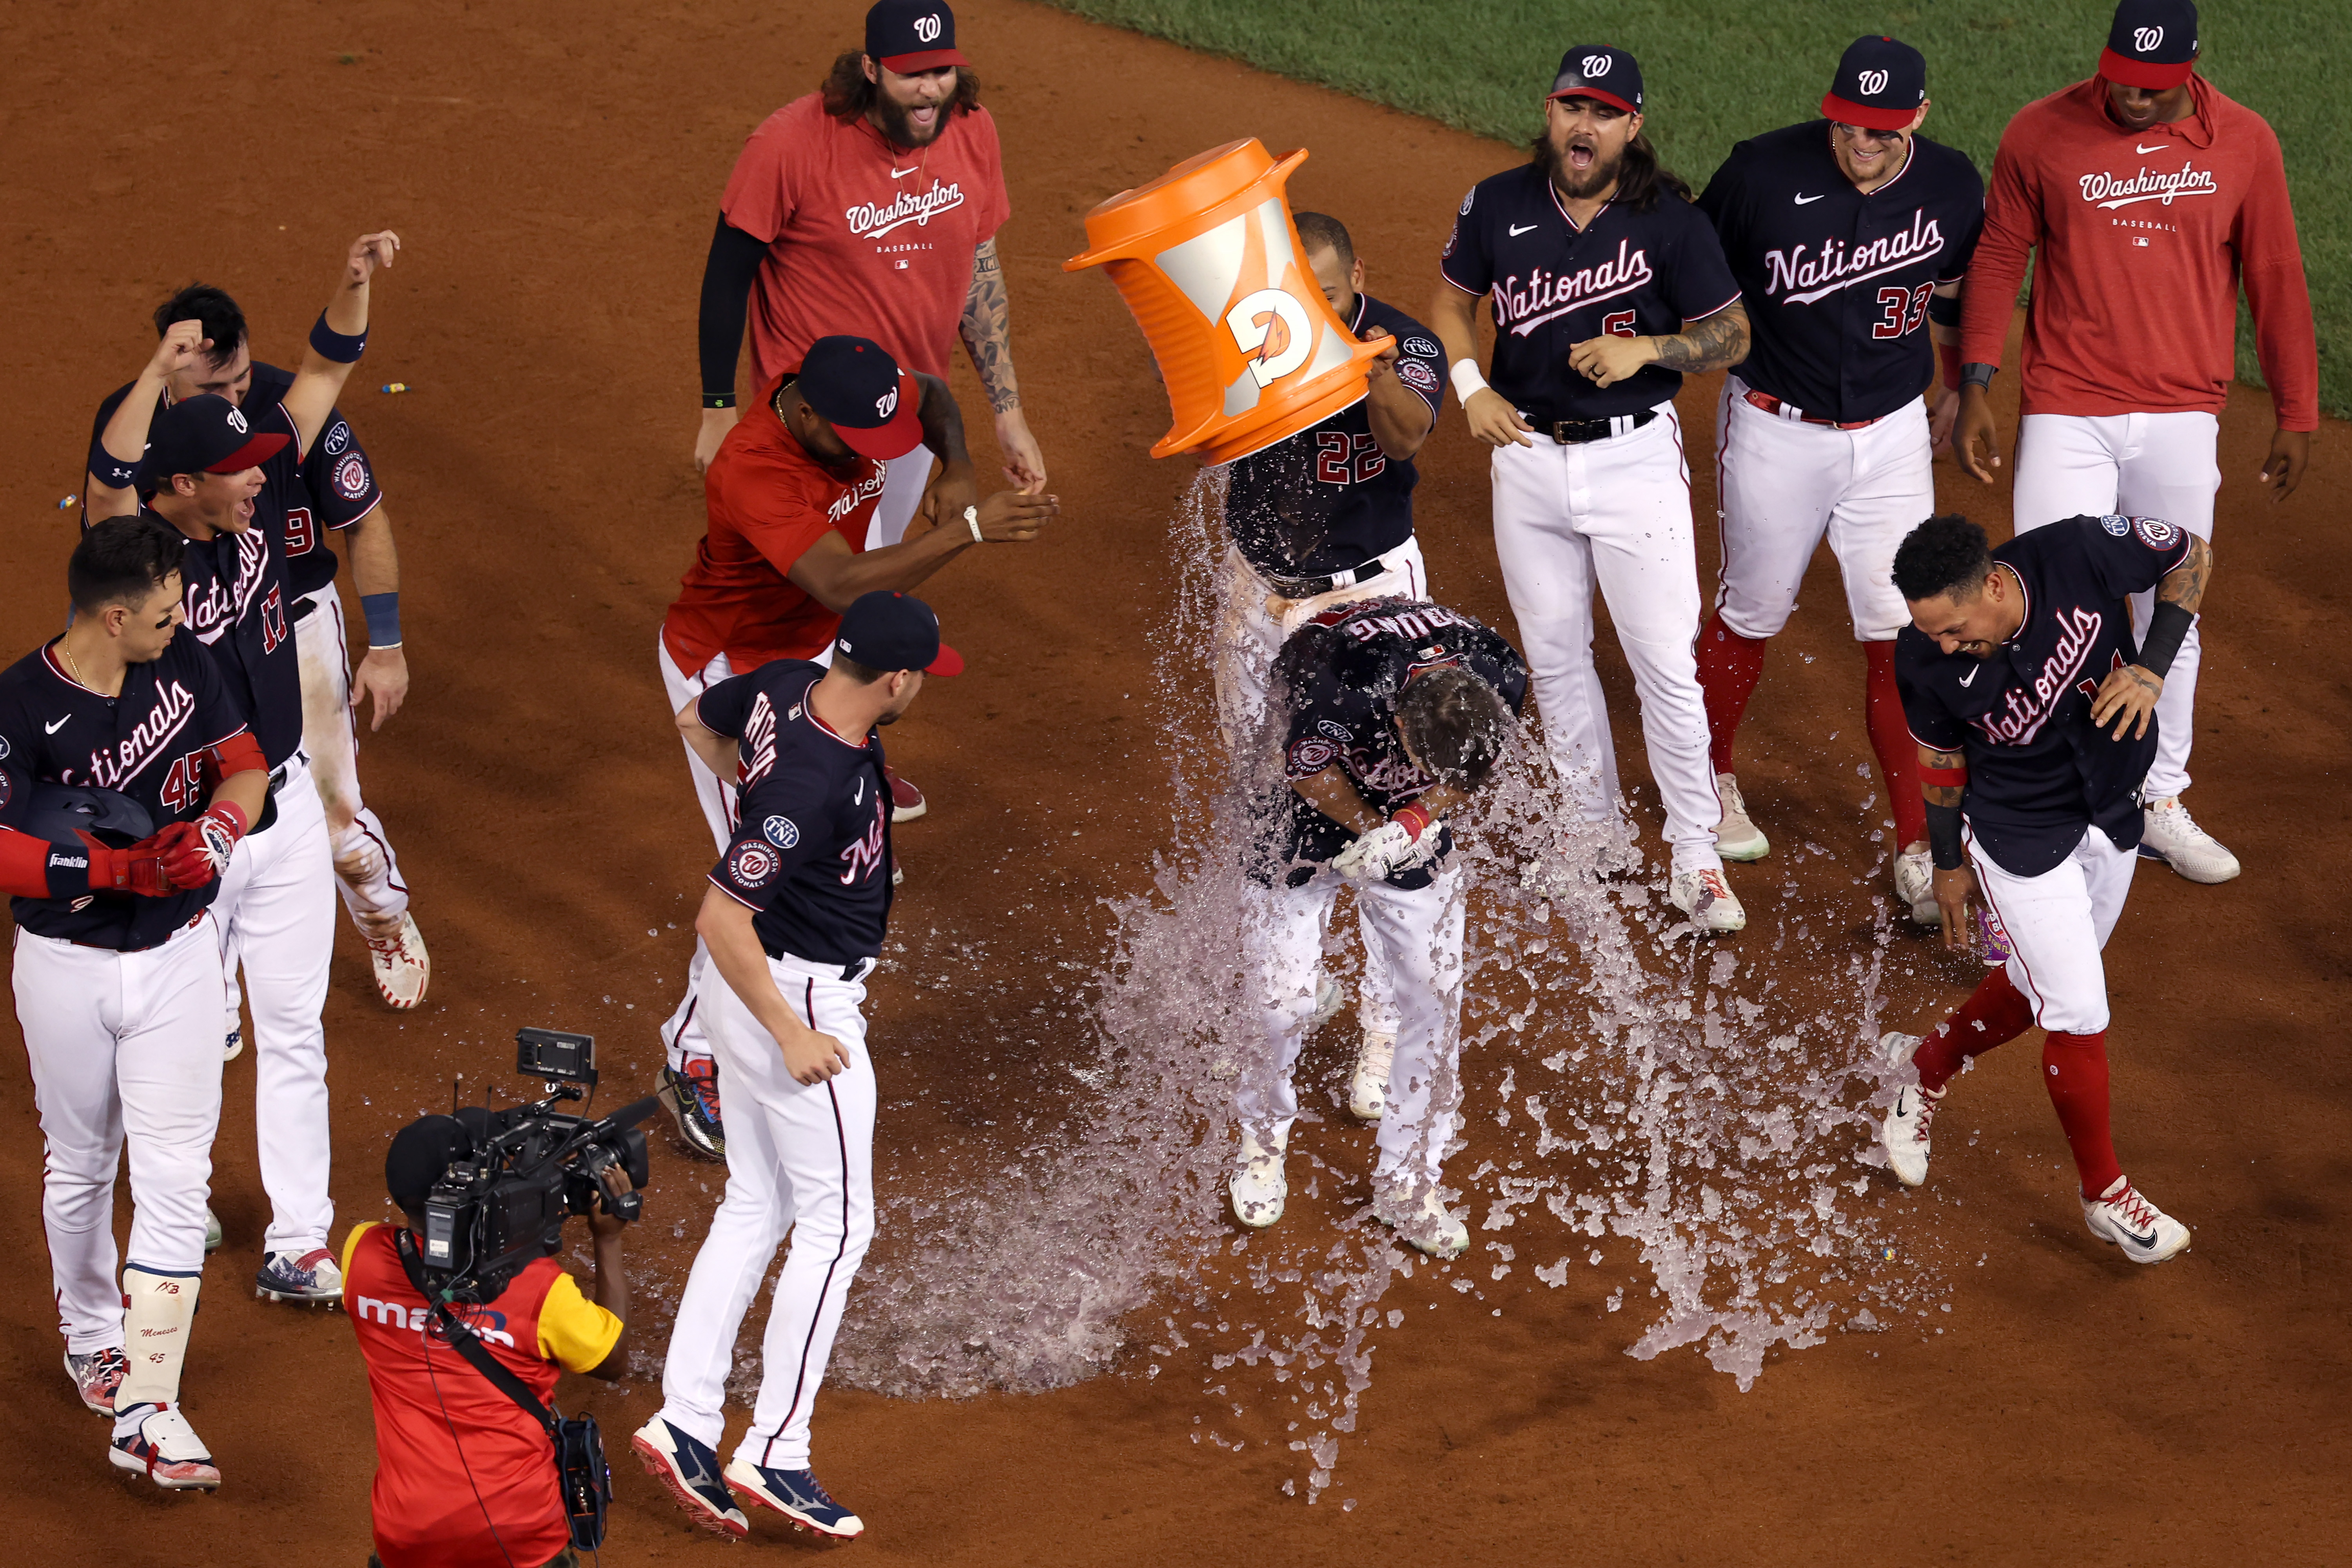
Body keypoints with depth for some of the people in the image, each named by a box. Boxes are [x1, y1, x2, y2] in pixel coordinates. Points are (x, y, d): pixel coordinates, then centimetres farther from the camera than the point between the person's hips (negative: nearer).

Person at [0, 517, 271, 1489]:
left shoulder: (185, 669, -6)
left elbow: (244, 763, 7)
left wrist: (216, 830, -14)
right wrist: (122, 866, -28)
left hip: (176, 960, 2)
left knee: (175, 1178, -7)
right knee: (81, 1168, 17)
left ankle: (148, 1413, -8)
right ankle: (89, 1334, 44)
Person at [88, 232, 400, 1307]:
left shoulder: (259, 507, -5)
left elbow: (324, 374, -3)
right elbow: (111, 482, -42)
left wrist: (354, 283, -18)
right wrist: (159, 372, -49)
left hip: (285, 808, 5)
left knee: (293, 1031, 9)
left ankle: (298, 1245, 14)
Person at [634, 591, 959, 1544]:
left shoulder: (784, 688, -6)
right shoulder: (818, 789, -31)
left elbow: (695, 722, 16)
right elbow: (720, 918, -28)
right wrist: (791, 1036, -20)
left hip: (752, 991, 10)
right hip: (800, 995, -10)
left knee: (755, 1207, 15)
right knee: (836, 1223, 1)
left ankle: (686, 1424, 14)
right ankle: (774, 1454, 2)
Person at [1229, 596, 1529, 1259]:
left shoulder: (1501, 680, -30)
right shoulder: (1342, 688, -42)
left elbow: (1461, 778, -11)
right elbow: (1308, 769, -20)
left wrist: (1418, 821, -28)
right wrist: (1375, 831, -29)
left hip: (1407, 814, 3)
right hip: (1312, 800, -3)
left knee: (1434, 992, -1)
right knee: (1280, 993, -2)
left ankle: (1407, 1183, 15)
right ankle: (1262, 1143, 28)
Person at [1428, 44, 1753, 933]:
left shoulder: (1669, 221, -10)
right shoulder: (1498, 207, -2)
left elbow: (1731, 338, -3)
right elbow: (1452, 301, 13)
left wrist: (1647, 347, -21)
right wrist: (1469, 386, -3)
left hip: (1635, 458, -3)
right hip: (1528, 453, 3)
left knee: (1667, 664, -4)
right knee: (1554, 657, 14)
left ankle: (1696, 860, 6)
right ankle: (1595, 831, 30)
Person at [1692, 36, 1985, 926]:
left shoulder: (1953, 187, -7)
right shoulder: (1764, 174, -18)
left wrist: (1959, 389, 22)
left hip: (1892, 436, 2)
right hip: (1775, 432, -2)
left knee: (1900, 636, -2)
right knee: (1752, 617, 14)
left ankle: (1917, 850, 4)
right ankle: (1713, 780, 40)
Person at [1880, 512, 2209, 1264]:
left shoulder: (2080, 554, -29)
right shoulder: (1927, 661, -26)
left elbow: (2190, 556, -11)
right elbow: (1940, 756, -6)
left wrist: (2151, 668, -22)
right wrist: (1949, 863, 6)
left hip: (2114, 816, 3)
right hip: (2019, 835, -3)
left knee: (2041, 990, 18)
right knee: (2078, 1014, -4)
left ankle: (1926, 1064, 46)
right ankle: (2104, 1192, 17)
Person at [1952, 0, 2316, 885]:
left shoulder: (2244, 144, -1)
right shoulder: (2041, 135, -5)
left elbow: (2275, 280, 6)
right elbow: (1998, 260, 2)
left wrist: (2296, 414, 6)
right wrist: (1974, 390, -2)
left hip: (2182, 420, 2)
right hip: (2066, 415, -2)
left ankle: (2160, 805, 25)